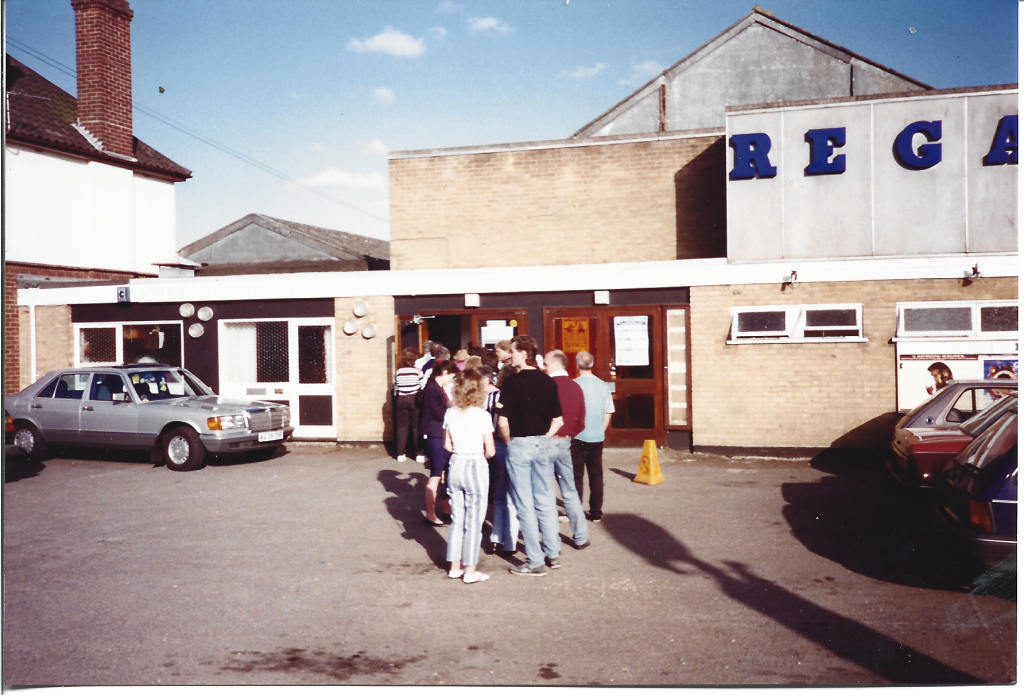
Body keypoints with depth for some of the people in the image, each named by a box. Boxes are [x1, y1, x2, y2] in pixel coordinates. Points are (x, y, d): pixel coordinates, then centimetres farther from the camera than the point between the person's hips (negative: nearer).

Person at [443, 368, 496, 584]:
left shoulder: (450, 413, 1)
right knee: (474, 521, 4)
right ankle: (470, 571, 9)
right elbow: (490, 451, -10)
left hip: (455, 465, 5)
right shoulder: (482, 415, -13)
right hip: (476, 467, -5)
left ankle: (455, 566, 23)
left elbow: (447, 445, 8)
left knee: (457, 519, 15)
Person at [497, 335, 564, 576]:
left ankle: (535, 562, 5)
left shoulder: (512, 382, -13)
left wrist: (509, 441, 0)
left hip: (519, 445, -5)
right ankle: (552, 554, 21)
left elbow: (503, 422, -16)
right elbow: (558, 420, 6)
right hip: (541, 444, 5)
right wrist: (543, 438, 13)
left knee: (525, 505, 2)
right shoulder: (548, 382, 2)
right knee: (545, 502, 14)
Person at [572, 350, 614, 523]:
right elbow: (608, 414, 7)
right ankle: (596, 513, 15)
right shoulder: (604, 386, 3)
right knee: (596, 476, 10)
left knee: (576, 477, 4)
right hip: (598, 438, 4)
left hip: (579, 438, -4)